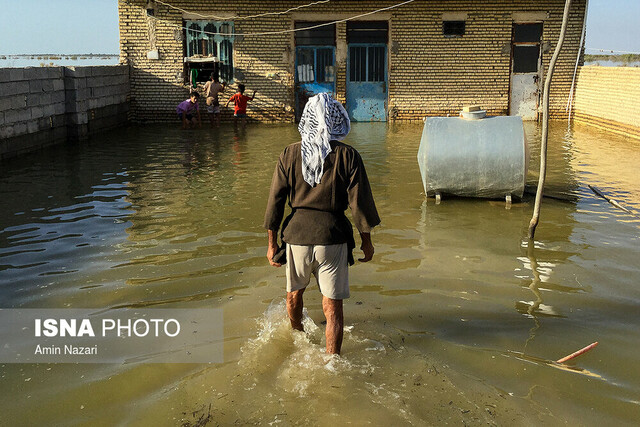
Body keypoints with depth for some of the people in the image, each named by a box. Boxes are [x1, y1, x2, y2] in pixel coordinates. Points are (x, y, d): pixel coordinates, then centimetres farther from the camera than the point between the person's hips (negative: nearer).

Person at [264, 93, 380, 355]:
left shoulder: (290, 154, -3)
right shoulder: (347, 156, -8)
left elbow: (275, 200, 0)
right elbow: (359, 202, -6)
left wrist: (272, 243, 9)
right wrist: (366, 241, 7)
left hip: (297, 233, 3)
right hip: (333, 235, -2)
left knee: (294, 293, 26)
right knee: (332, 306, 6)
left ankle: (297, 335, 51)